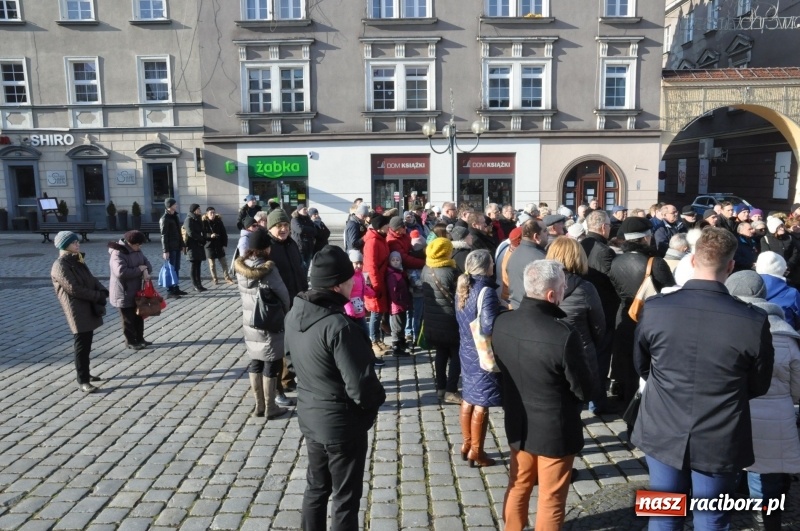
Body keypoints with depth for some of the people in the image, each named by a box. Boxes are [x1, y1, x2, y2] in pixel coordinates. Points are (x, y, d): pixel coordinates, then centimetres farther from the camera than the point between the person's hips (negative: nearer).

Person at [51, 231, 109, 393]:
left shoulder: (77, 261, 15)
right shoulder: (60, 266, -13)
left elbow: (92, 279, 14)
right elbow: (74, 289, -19)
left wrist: (102, 292, -6)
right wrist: (98, 296, -15)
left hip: (89, 309, 8)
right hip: (77, 312, -8)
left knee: (87, 344, 16)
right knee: (81, 345, -5)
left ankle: (85, 374, 28)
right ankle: (82, 381, 1)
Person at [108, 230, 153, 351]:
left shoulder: (137, 251, 5)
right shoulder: (118, 254, -23)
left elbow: (147, 263, 7)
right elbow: (121, 272, -34)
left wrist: (146, 271, -17)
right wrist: (139, 269, -24)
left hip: (136, 291, 9)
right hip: (124, 293, -8)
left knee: (139, 317, 18)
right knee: (128, 319, 5)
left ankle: (140, 339, 30)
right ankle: (131, 342, 17)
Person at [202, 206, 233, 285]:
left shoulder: (219, 221, 0)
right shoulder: (204, 223, -6)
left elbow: (224, 233, 2)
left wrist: (224, 244, -4)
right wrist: (210, 235, -26)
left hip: (219, 245, 2)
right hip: (209, 245, -2)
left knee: (224, 263, 6)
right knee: (212, 264, 6)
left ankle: (227, 278, 15)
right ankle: (215, 279, 17)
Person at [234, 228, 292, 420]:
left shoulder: (241, 267, -1)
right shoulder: (268, 269, -19)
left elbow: (243, 293, 6)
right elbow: (283, 294, -12)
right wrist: (285, 312, 5)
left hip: (249, 323, 6)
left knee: (255, 363, 15)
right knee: (271, 365, 6)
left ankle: (259, 405, 25)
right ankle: (270, 408, 16)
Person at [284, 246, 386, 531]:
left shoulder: (295, 313, -4)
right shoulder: (339, 325, -30)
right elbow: (361, 387, -27)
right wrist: (377, 399, -6)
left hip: (309, 414, 8)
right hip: (342, 423, -7)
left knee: (316, 487, 25)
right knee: (346, 499, 13)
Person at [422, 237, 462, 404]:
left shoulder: (425, 270, 0)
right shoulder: (451, 272, -18)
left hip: (431, 320, 6)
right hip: (449, 321, -6)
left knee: (440, 353, 17)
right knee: (456, 355, 5)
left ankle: (440, 388, 22)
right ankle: (450, 391, 3)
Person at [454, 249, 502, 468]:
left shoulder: (462, 288, 4)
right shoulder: (486, 291, -21)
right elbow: (489, 327, -27)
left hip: (466, 350, 8)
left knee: (468, 398, 18)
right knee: (481, 403, 4)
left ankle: (467, 444, 30)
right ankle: (476, 451, 15)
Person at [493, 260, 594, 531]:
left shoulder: (501, 323, -11)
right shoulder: (564, 335, -29)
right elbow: (583, 389, -15)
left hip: (518, 424, 5)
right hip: (555, 430, -5)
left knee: (518, 486, 25)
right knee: (551, 499, 15)